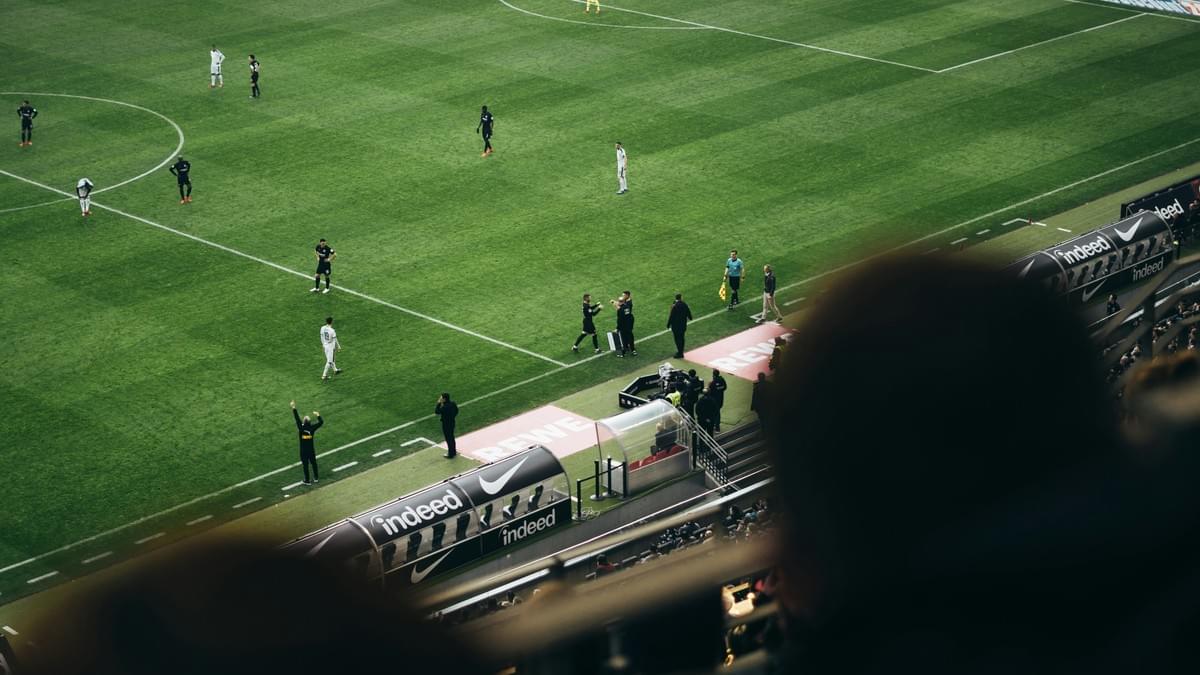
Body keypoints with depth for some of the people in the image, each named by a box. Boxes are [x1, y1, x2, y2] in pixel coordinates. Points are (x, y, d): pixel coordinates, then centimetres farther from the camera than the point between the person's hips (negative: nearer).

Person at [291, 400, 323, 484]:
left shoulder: (301, 427, -21)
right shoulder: (312, 428, -16)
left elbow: (297, 418, -18)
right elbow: (321, 422, -6)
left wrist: (293, 408, -13)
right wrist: (318, 415, 8)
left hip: (303, 450, -2)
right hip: (311, 449, 2)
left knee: (305, 465, 8)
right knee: (313, 463, 19)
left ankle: (307, 481, 16)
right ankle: (316, 478, 33)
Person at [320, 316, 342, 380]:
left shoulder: (322, 328, -8)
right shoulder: (332, 331, -26)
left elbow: (322, 337, 5)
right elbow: (335, 339, -15)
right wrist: (338, 347, 0)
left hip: (325, 345, 7)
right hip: (331, 347, -7)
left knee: (330, 359, 24)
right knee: (329, 361, 3)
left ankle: (335, 370, 42)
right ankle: (324, 375, 6)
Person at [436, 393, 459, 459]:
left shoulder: (445, 407, -31)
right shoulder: (453, 403, -6)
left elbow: (436, 412, -22)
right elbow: (456, 411, 7)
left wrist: (439, 403, -18)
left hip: (446, 425, -8)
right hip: (452, 422, 8)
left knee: (448, 439, 7)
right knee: (451, 437, 24)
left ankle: (450, 454, 20)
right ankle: (453, 451, 40)